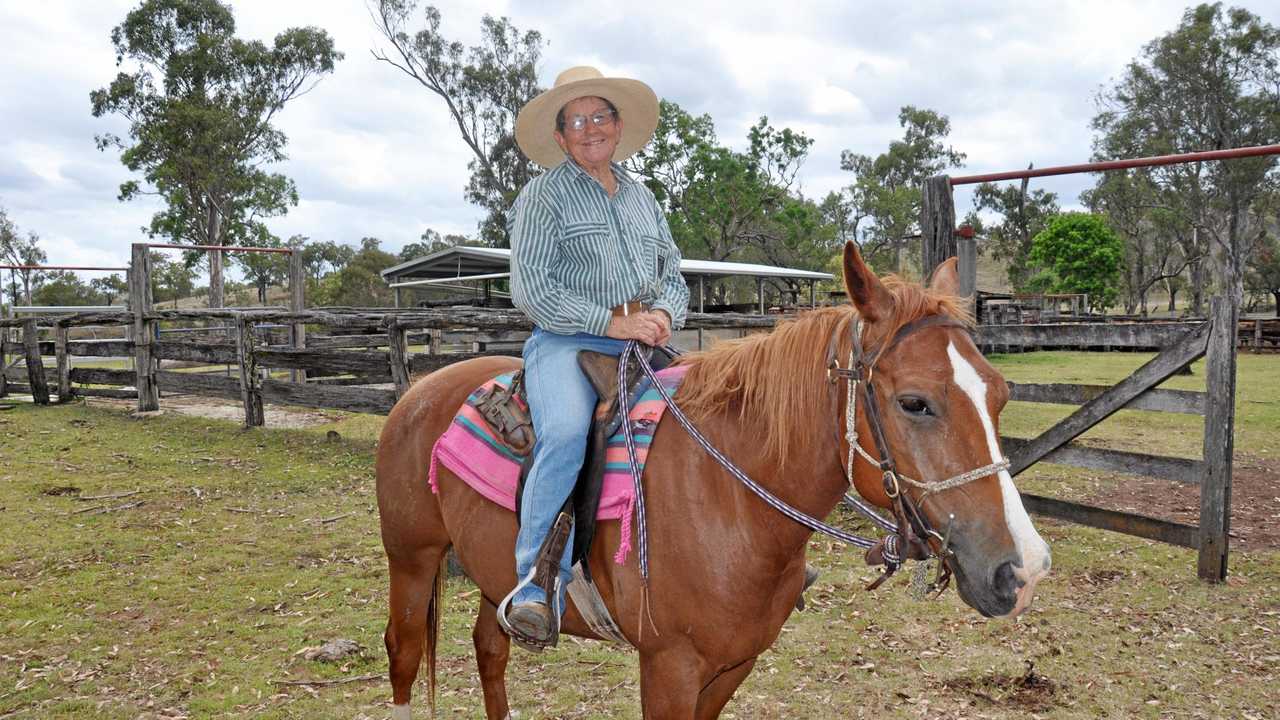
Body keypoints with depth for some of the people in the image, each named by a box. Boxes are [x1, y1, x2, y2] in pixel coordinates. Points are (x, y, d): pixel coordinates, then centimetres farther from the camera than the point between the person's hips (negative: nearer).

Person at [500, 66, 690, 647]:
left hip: (642, 344, 6)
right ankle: (538, 589, -34)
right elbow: (532, 289, -7)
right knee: (565, 434, -35)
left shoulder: (642, 197, 22)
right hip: (566, 342, -5)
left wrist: (664, 315, -3)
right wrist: (614, 322, -14)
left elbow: (673, 274, 22)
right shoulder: (544, 194, 4)